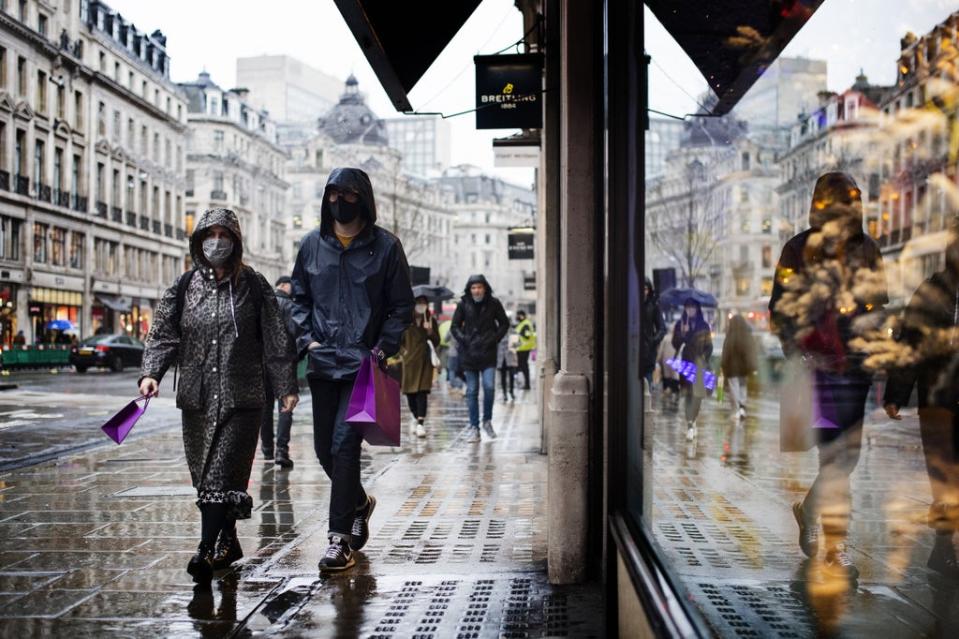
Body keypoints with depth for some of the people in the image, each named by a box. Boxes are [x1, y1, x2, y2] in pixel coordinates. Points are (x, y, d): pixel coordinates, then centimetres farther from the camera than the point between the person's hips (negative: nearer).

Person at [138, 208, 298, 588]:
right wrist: (151, 372, -9)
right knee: (204, 475, 9)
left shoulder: (252, 286, 3)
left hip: (241, 397, -4)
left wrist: (286, 386, 0)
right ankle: (227, 544, 23)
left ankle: (208, 553, -13)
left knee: (221, 475, -11)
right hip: (196, 396, 4)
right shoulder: (185, 286, 9)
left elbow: (275, 341, 3)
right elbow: (163, 334, 7)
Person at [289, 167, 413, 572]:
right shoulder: (312, 245, 8)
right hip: (323, 362, 5)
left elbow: (402, 307, 1)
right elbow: (300, 299, 17)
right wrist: (307, 339, 2)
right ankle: (359, 502, 38)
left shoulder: (385, 246, -2)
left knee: (344, 444, -12)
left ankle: (340, 538, -6)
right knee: (324, 448, 11)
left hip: (363, 362, -4)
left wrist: (382, 349, -10)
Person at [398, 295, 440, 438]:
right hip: (409, 360, 1)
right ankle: (416, 417, 28)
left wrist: (430, 332, -12)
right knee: (410, 392, 6)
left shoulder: (431, 321, 5)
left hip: (425, 361, -1)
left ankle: (421, 423, -14)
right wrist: (402, 351, -5)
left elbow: (436, 342, 6)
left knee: (422, 391, -10)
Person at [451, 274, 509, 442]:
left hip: (488, 353, -1)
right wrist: (463, 340, -8)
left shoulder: (493, 303, 2)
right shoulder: (463, 304, 2)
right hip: (469, 353, 1)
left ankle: (487, 421, 8)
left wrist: (494, 339, -2)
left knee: (489, 386, -13)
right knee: (472, 391, 4)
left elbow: (504, 324, 10)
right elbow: (454, 326, 7)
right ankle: (474, 427, 12)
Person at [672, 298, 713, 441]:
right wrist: (683, 333, -14)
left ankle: (691, 423, -8)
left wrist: (704, 360, -3)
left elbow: (709, 346, 7)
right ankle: (691, 423, 4)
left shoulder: (704, 326, 6)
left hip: (698, 363, -1)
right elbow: (675, 343, 1)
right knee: (688, 394, 0)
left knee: (697, 394, -10)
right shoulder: (680, 325, 8)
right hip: (685, 362, 1)